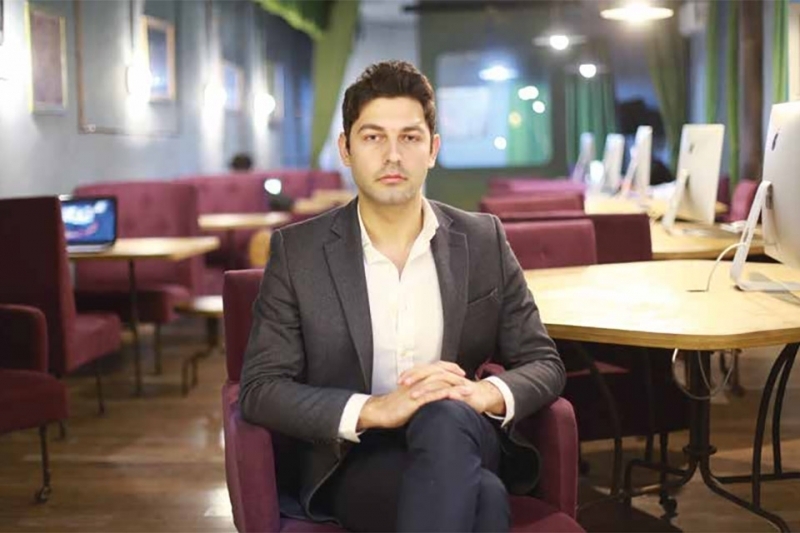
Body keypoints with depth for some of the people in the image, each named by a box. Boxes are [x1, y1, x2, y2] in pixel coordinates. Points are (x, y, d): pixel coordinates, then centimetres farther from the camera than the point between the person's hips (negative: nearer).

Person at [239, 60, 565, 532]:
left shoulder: (483, 241, 4)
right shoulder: (298, 250, -1)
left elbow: (545, 365, 7)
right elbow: (260, 390, -5)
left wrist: (485, 394, -18)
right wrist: (374, 409, -22)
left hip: (460, 444, 4)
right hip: (353, 463, -3)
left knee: (446, 418, -35)